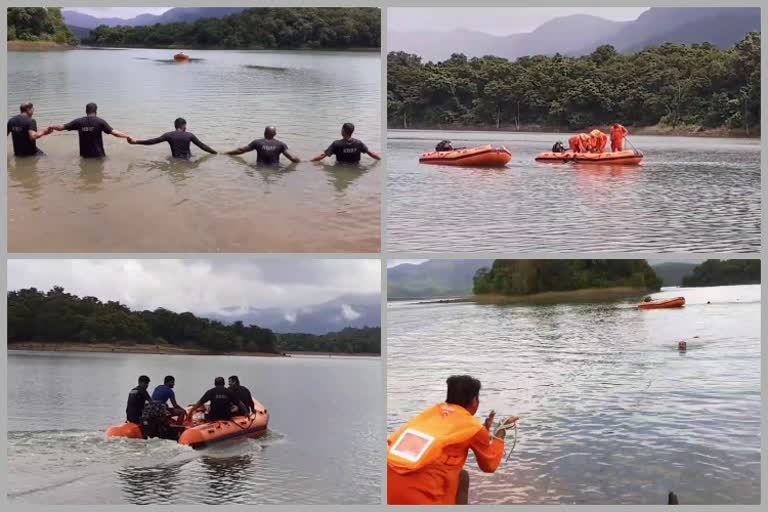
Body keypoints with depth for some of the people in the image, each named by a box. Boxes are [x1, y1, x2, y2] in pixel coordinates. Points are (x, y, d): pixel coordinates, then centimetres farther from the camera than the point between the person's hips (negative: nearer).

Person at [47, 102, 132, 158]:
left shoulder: (79, 122, 1)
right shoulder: (100, 122, -7)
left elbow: (62, 127, 7)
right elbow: (114, 132, -13)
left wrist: (51, 127, 24)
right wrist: (128, 136, -4)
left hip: (84, 155, 3)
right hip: (98, 155, -3)